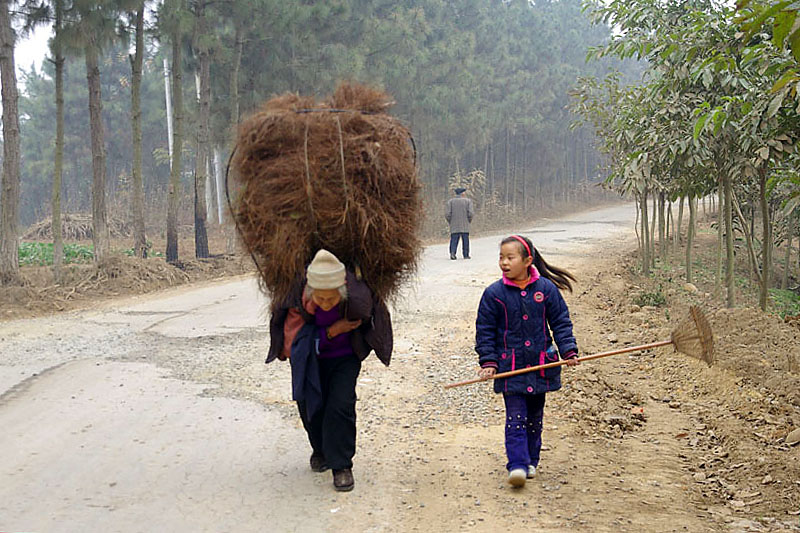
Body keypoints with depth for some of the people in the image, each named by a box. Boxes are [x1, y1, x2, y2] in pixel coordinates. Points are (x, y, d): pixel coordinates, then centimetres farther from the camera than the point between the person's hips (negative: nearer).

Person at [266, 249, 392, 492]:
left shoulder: (357, 298, -31)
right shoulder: (297, 299, -31)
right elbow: (292, 338, -20)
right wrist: (332, 331, -28)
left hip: (344, 356, -1)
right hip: (310, 359, 1)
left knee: (340, 406, -13)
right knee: (310, 405, 7)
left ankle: (342, 465, -1)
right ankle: (320, 449, 35)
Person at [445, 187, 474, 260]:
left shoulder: (450, 201, 4)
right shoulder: (468, 201, 2)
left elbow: (447, 214, -4)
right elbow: (471, 213, -7)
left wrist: (450, 222, 10)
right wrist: (469, 221, 9)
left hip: (454, 226, 1)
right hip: (465, 226, -1)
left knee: (454, 240, 2)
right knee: (465, 240, 7)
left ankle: (452, 253, -16)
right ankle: (466, 255, 8)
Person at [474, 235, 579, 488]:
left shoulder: (546, 289, -2)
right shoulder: (494, 294, -4)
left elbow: (561, 322, 5)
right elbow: (485, 331, 1)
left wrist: (568, 351, -5)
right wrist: (488, 362, -6)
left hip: (540, 366, 2)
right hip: (510, 368, -2)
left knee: (534, 417, 13)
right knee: (515, 418, -9)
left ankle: (531, 460, 27)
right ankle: (517, 464, -10)